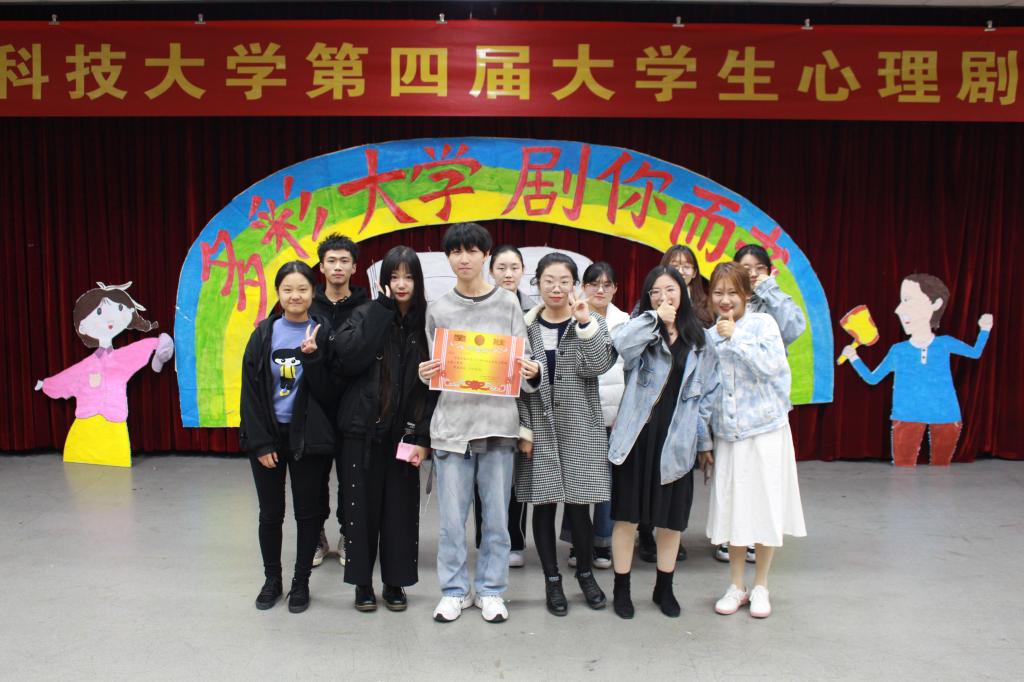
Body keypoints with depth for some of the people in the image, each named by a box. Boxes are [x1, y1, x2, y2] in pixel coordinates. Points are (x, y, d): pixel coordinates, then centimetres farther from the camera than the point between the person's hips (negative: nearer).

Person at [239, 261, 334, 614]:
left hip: (307, 436, -1)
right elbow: (251, 390, -2)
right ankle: (271, 580, 29)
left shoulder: (322, 333, -3)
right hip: (269, 435, 1)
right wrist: (260, 442, -7)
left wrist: (312, 357, -22)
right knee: (270, 513, 10)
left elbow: (327, 394, -8)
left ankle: (301, 582, 24)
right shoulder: (264, 333, 0)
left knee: (307, 511, 9)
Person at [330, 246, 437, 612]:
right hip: (363, 428, -1)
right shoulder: (367, 314, -1)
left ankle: (395, 582, 23)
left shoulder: (425, 323, 2)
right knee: (363, 505, 6)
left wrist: (422, 437, -6)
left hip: (403, 431, 1)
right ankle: (362, 582, 21)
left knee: (401, 506, 7)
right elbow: (348, 358, -19)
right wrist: (383, 310, -16)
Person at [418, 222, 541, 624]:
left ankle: (491, 590, 22)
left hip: (497, 421, 0)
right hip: (451, 422, 1)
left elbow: (523, 363, 5)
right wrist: (426, 375, -9)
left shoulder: (508, 304, 4)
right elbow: (434, 370, 12)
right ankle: (454, 590, 20)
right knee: (451, 517, 4)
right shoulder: (438, 310, 7)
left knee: (496, 515, 7)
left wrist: (531, 372, -17)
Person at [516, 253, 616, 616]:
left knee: (578, 505, 0)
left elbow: (598, 366, -12)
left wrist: (585, 322, -18)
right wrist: (523, 429, -4)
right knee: (544, 504, 5)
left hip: (580, 429, 0)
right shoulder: (526, 326, 4)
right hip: (539, 429, 1)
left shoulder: (591, 323, 5)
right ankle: (552, 579, 20)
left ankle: (585, 572, 24)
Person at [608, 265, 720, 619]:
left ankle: (664, 588, 29)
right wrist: (656, 318, -17)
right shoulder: (643, 331, 1)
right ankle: (621, 589, 19)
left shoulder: (698, 339, 9)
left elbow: (708, 391, 10)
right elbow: (619, 341, -24)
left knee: (671, 517, 12)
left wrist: (704, 440, 5)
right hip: (636, 436, -2)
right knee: (627, 514, 4)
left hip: (676, 439, 2)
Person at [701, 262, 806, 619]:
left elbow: (772, 364, -21)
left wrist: (736, 337, -19)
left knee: (765, 507, 4)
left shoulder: (763, 323, -4)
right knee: (732, 509, 7)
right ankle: (737, 586, 23)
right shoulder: (709, 337, 6)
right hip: (727, 435, 3)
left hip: (766, 431, -3)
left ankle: (760, 587, 21)